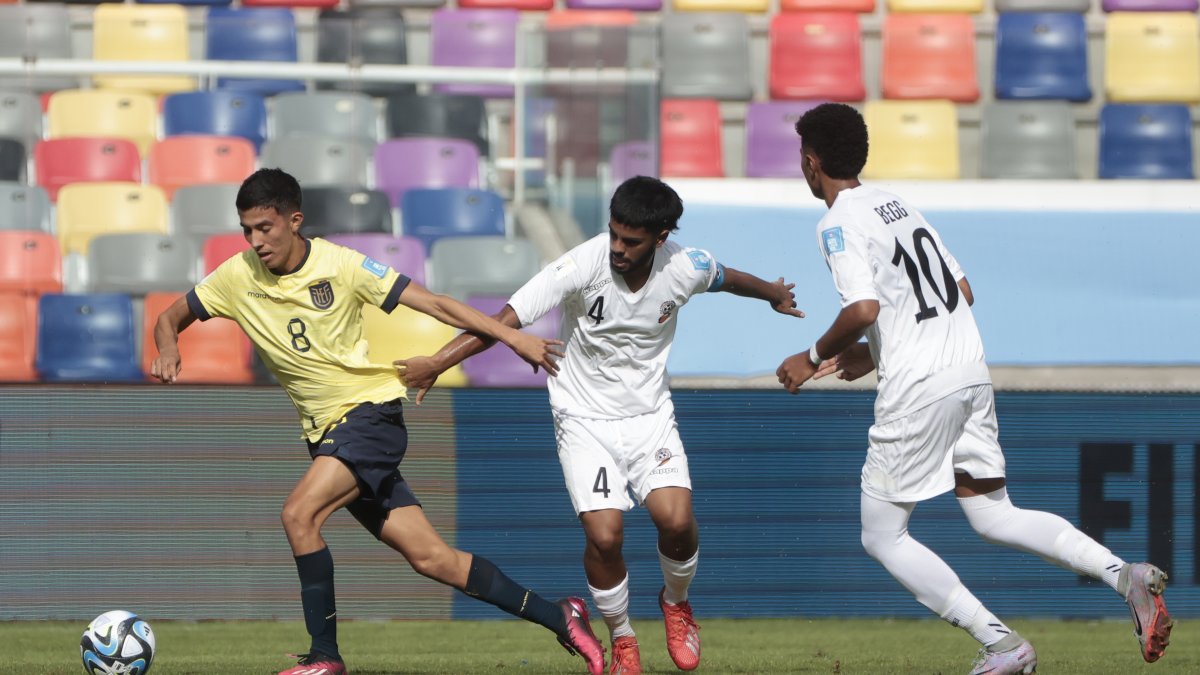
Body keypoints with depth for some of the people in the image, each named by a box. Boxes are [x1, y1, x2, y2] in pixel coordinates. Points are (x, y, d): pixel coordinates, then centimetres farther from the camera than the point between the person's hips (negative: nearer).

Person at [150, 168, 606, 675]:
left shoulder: (339, 266, -12)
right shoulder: (238, 277, -2)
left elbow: (433, 304, -9)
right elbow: (171, 319, 10)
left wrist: (513, 338, -12)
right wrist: (168, 354, -14)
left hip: (371, 411, -5)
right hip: (323, 430, 5)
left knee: (299, 513, -26)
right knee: (431, 559, 2)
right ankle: (559, 619, 12)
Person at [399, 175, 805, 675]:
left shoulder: (684, 268, -12)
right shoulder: (584, 265, -23)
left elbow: (726, 278, 13)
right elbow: (506, 320, -26)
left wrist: (774, 294, 35)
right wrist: (437, 363, -37)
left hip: (650, 415, 2)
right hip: (585, 420, -2)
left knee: (675, 518, -20)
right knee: (604, 535, -18)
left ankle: (675, 601, 15)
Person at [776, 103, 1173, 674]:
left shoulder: (839, 224, -8)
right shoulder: (900, 207, 18)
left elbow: (863, 309, -23)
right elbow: (962, 291, 21)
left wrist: (815, 358, -6)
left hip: (918, 391, -8)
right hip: (972, 373, 8)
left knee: (882, 537, 5)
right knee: (993, 517, 13)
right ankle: (1124, 575, -8)